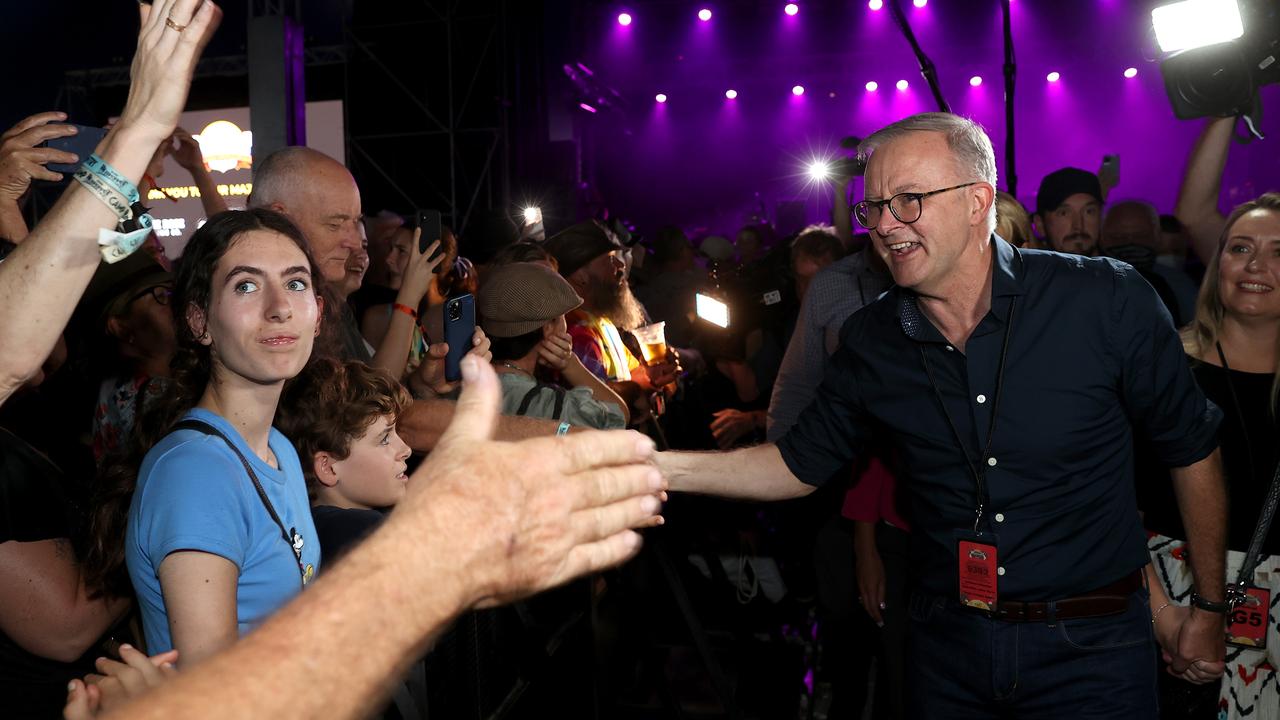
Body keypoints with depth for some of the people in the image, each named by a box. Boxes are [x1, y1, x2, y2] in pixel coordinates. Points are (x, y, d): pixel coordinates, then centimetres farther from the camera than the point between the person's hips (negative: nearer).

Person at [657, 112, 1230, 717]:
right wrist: (662, 466, -10)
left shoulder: (1105, 302, -15)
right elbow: (800, 464, 4)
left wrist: (1208, 609, 5)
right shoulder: (870, 341, -5)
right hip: (945, 644, 3)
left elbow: (1191, 448, -3)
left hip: (1089, 648, -3)